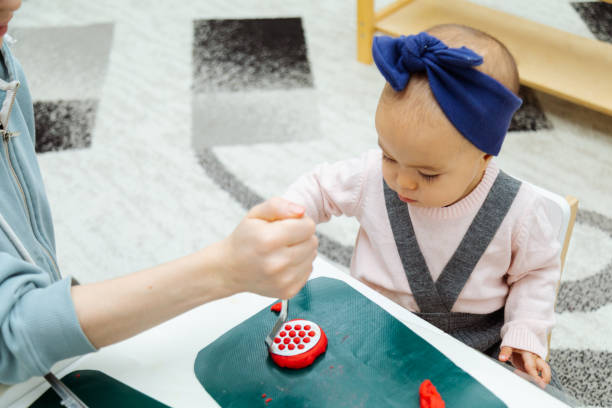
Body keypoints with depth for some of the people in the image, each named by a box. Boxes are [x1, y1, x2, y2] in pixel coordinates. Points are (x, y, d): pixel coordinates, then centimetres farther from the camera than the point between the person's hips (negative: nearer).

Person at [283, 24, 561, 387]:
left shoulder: (517, 209, -18)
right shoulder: (373, 177, -16)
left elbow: (537, 270, 1)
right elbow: (319, 188, 3)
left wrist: (525, 333, -8)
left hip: (477, 348, 0)